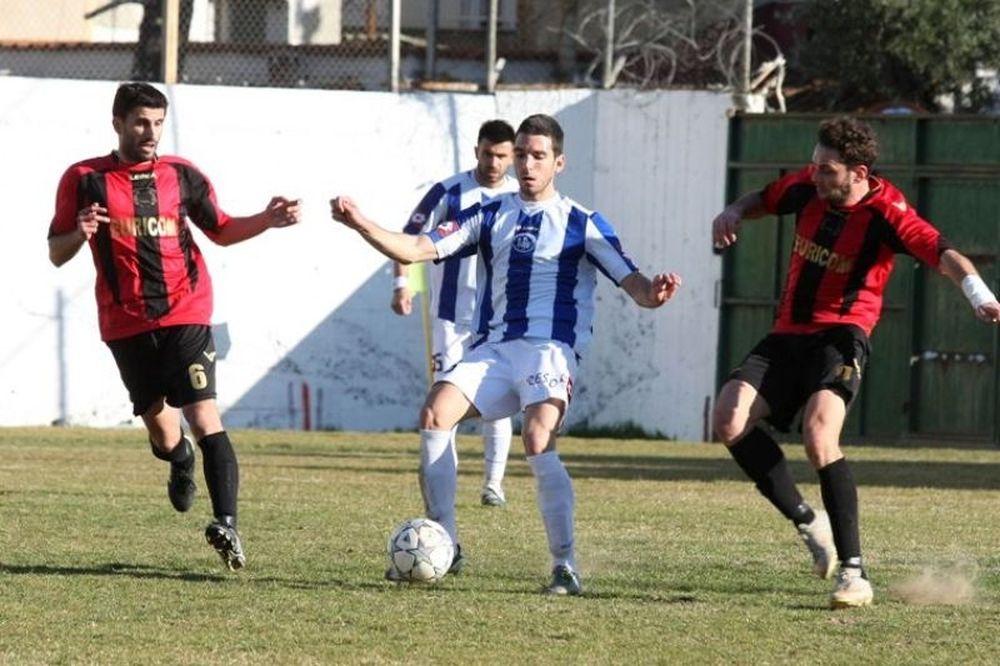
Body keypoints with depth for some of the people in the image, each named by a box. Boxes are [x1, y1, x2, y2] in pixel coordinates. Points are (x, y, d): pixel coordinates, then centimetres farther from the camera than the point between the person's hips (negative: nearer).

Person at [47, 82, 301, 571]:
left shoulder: (182, 176, 6)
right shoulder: (85, 180, 1)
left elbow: (221, 230, 17)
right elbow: (57, 254, 4)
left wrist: (268, 220, 1)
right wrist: (80, 234, -19)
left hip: (185, 315, -1)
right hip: (126, 325, 1)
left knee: (205, 418, -16)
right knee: (161, 430, 9)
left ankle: (226, 525, -24)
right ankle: (180, 459, 47)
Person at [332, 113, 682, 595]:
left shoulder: (581, 224, 5)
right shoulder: (491, 215, 15)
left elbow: (631, 282, -2)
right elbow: (418, 249, 7)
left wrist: (653, 293, -26)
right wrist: (361, 225, -8)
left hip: (550, 351, -4)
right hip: (492, 350, 4)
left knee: (538, 442, -27)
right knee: (436, 412, -20)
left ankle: (565, 566, -19)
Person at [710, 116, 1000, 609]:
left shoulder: (884, 212, -15)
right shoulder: (808, 188, 3)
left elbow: (941, 251, -28)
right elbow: (764, 199, 25)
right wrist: (732, 214, 3)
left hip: (840, 336, -6)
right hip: (788, 335, 6)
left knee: (818, 435, -29)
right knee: (729, 419, -15)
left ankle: (853, 571, -24)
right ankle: (807, 522, 3)